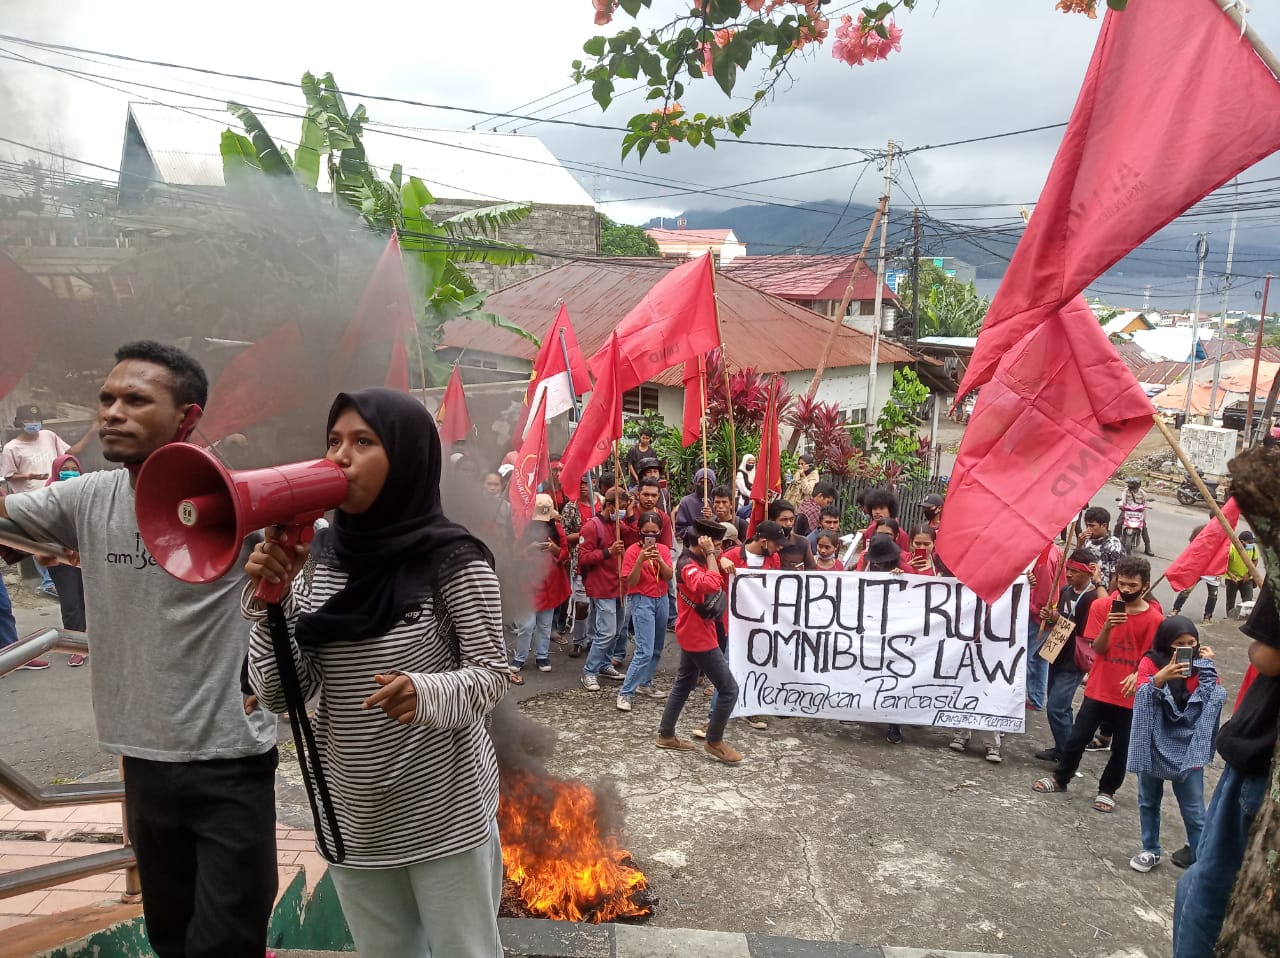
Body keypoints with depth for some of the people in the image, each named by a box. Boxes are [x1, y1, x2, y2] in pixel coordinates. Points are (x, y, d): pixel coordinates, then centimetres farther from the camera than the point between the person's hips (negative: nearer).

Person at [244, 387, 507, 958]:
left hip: (446, 814, -4)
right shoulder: (314, 559, -2)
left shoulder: (454, 560, -16)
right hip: (352, 819, 5)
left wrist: (427, 694, -31)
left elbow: (491, 674, -12)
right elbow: (279, 695, -3)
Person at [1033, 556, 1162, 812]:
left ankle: (1107, 790, 29)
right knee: (1077, 737, 9)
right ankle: (1060, 778, 28)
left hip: (1130, 695, -1)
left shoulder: (1154, 618, -9)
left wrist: (1137, 676, -23)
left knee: (1121, 747, 11)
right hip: (1098, 690, 1)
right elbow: (1098, 648, -7)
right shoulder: (1102, 607, -6)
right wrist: (1108, 626, -26)